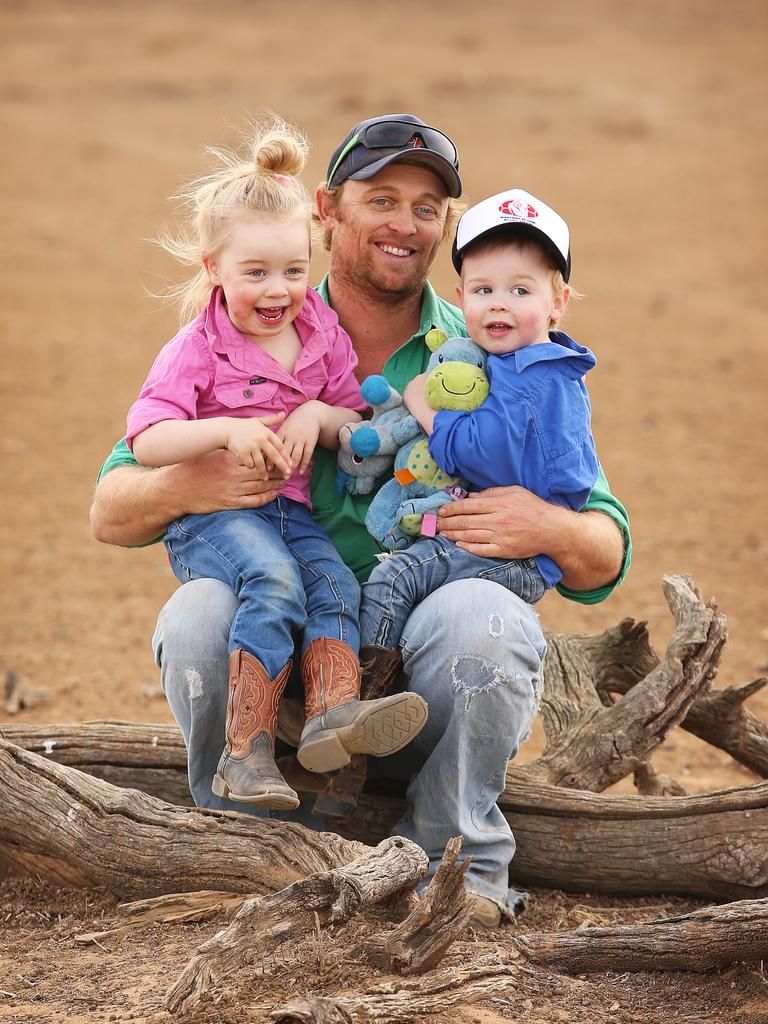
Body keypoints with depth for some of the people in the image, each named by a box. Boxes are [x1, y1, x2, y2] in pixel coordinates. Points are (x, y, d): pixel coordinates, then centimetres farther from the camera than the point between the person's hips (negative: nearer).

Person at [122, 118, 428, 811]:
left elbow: (359, 424, 16)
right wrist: (226, 430, -26)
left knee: (336, 585, -25)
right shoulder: (195, 350, -2)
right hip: (210, 514, -5)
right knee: (274, 580, -33)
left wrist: (319, 416, -7)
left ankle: (333, 714, -41)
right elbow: (146, 441, -11)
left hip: (291, 511, 5)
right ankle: (246, 751, -37)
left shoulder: (323, 337, 11)